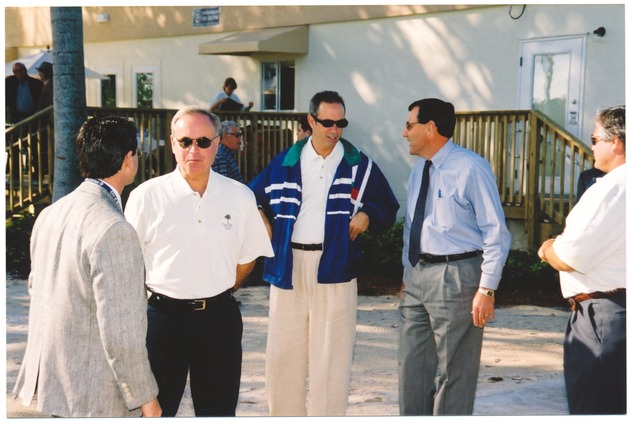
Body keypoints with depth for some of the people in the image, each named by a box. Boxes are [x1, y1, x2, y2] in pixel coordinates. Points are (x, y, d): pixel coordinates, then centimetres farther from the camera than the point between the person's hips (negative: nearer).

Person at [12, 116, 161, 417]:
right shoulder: (114, 231, -23)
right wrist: (145, 399, -13)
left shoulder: (50, 214, 3)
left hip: (48, 378, 8)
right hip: (90, 398, -8)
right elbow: (121, 331, -23)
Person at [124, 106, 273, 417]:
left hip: (219, 319, 2)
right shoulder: (146, 196, -6)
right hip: (162, 317, -2)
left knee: (219, 411, 14)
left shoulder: (240, 197, 1)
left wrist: (216, 295, 10)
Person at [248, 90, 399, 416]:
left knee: (331, 354, 0)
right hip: (288, 266, 2)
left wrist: (368, 215, -7)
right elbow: (253, 198, 19)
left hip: (335, 267, -1)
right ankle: (284, 414, 18)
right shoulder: (284, 163, 9)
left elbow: (388, 207, 12)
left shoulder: (360, 166, 6)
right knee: (283, 352, 5)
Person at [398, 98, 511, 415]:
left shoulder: (470, 168, -13)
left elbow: (496, 233, -14)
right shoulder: (419, 169, 11)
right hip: (417, 275, 8)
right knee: (412, 366, 14)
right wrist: (408, 273, 16)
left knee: (454, 372, 4)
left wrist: (486, 289, -18)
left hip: (456, 277, -7)